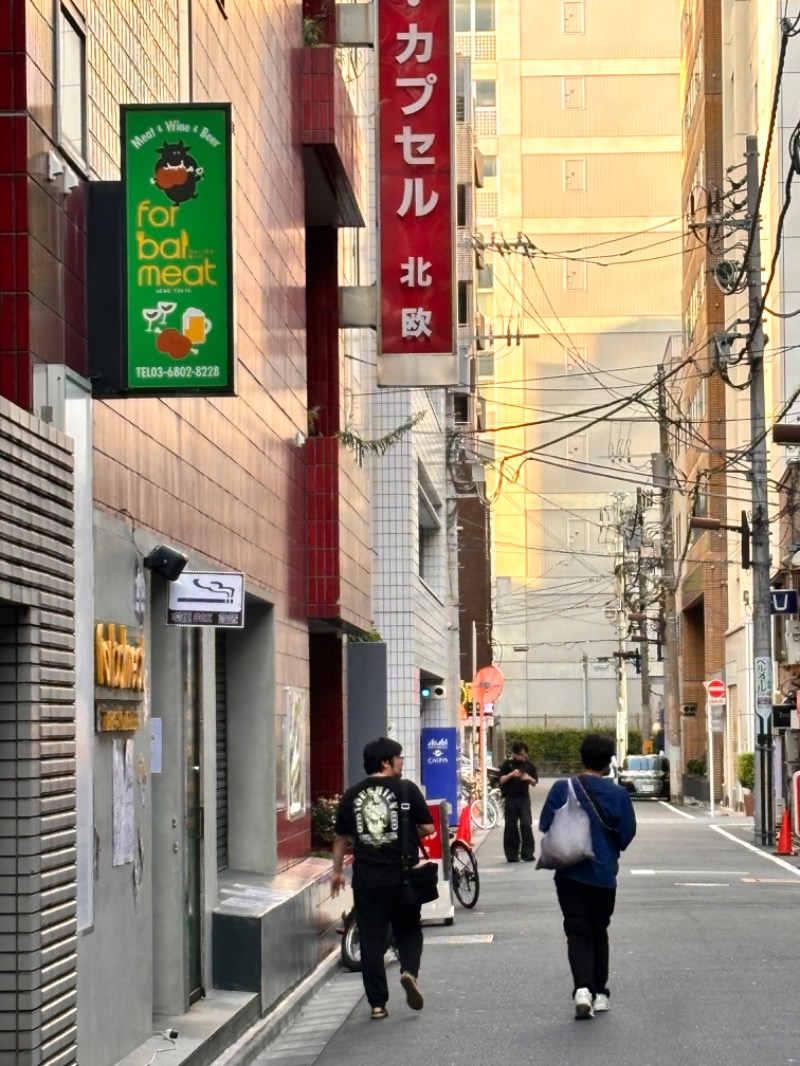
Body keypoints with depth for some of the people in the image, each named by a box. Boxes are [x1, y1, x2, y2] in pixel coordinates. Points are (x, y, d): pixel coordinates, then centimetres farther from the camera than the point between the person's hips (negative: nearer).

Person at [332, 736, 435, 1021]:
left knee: (371, 940, 7)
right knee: (409, 930, 17)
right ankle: (409, 971, -10)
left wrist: (337, 871, 23)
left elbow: (341, 837, 12)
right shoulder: (406, 789, -4)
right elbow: (427, 828, -5)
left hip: (366, 879, 2)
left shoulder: (352, 795, 6)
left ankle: (378, 1004, 7)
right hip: (402, 877, -2)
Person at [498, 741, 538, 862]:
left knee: (526, 825, -8)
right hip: (510, 798, -1)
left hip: (524, 798, 1)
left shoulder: (529, 765, 7)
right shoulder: (508, 764, 2)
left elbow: (535, 782, 10)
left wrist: (529, 778, -11)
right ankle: (512, 854, 7)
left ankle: (528, 853, -4)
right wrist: (511, 774, -18)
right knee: (511, 826, 1)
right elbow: (501, 780, -1)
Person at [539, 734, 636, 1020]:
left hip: (570, 874, -1)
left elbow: (545, 827, -5)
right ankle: (599, 993, 21)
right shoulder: (618, 794, -7)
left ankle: (582, 988, -18)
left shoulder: (562, 790, -8)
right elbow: (626, 836, -2)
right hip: (604, 873, 1)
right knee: (599, 932, 16)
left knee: (578, 932, 2)